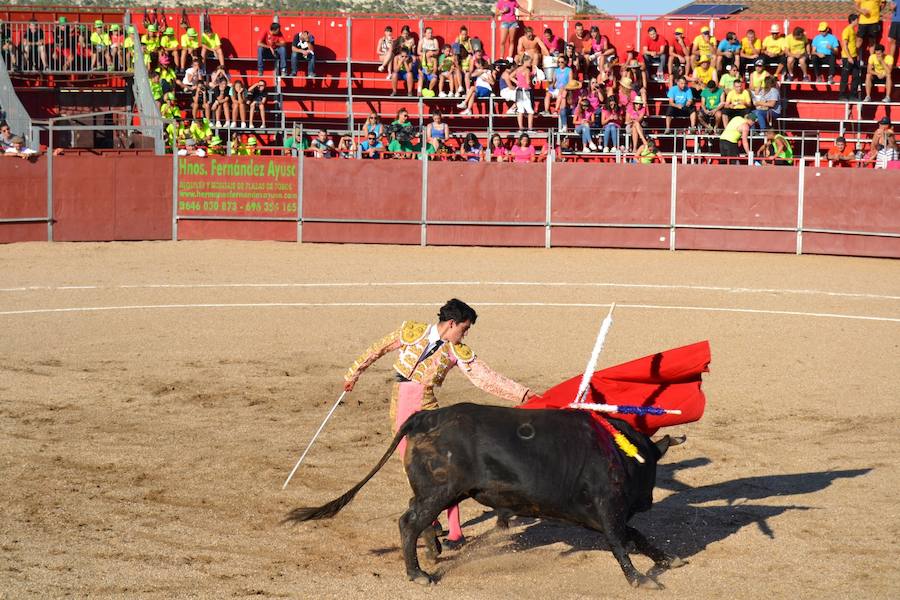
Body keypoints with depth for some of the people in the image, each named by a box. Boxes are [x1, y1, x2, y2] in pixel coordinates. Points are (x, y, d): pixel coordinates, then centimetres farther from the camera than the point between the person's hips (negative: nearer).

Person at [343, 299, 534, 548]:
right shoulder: (411, 332, -5)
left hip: (426, 408, -1)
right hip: (399, 405, 1)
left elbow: (486, 378, -3)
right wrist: (354, 374, 15)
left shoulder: (458, 351, -1)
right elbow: (377, 349, 7)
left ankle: (455, 531, -7)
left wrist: (524, 394, -9)